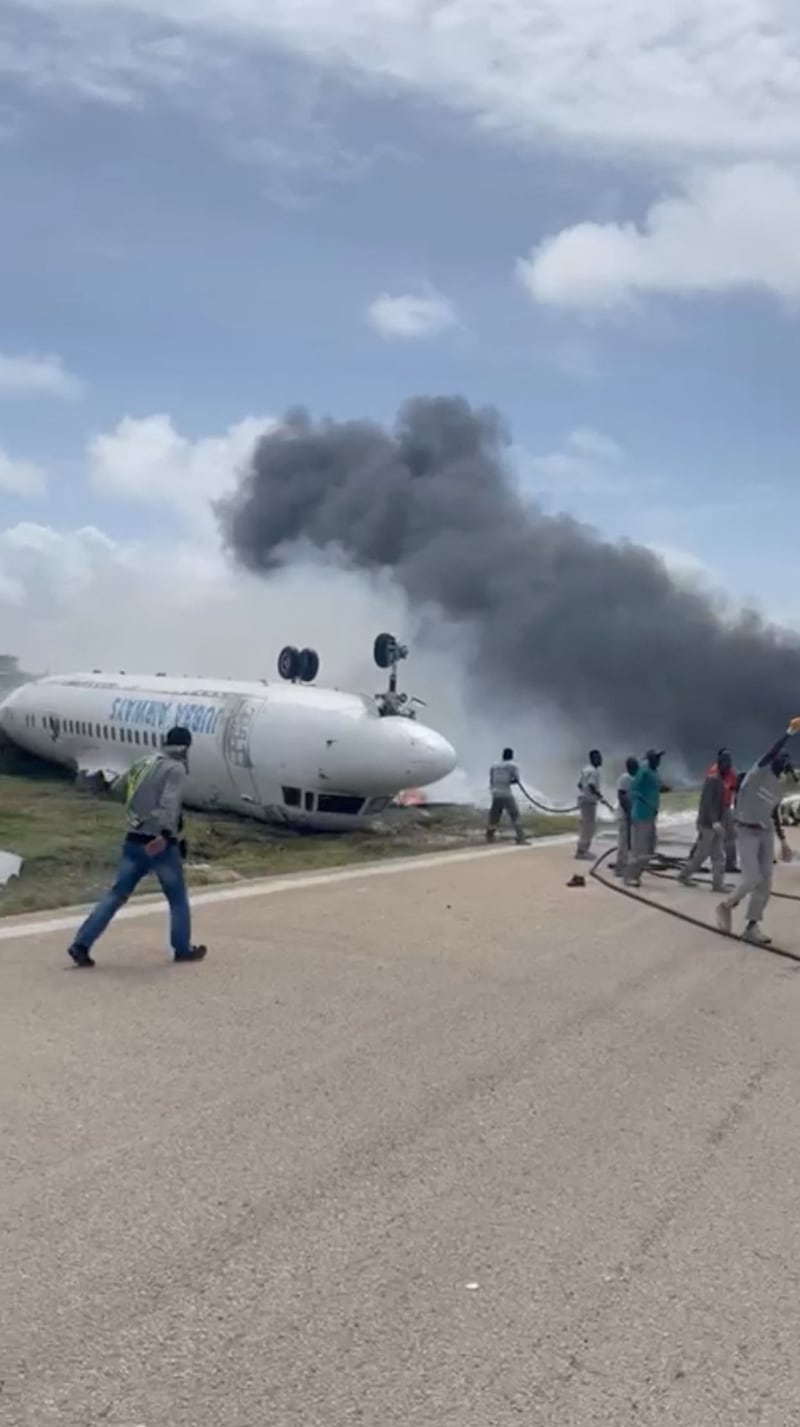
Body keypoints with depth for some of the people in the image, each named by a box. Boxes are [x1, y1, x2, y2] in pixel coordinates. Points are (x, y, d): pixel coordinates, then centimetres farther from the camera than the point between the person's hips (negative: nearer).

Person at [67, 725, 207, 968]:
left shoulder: (145, 763, 12)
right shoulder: (176, 769, -9)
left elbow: (117, 788, 26)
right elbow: (169, 802, -25)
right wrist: (165, 833, -35)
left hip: (134, 841, 6)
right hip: (161, 843, -6)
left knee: (116, 894, 7)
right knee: (178, 899, 12)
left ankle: (81, 944, 1)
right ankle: (183, 949, 19)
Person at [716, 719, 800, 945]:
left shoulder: (778, 784, 7)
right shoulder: (757, 774, -13)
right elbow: (771, 754, -31)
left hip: (766, 833, 7)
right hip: (747, 832, -7)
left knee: (765, 882, 0)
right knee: (753, 879, -11)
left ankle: (752, 926, 7)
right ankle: (726, 906, 15)